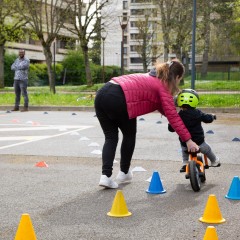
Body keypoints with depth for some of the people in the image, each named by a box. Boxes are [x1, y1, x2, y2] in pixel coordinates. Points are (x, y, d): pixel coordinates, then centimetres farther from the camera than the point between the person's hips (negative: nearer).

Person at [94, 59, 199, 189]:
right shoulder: (163, 87, 7)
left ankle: (106, 175, 0)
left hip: (101, 94, 7)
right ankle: (124, 173, 26)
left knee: (111, 137, 14)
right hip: (117, 100, -7)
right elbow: (172, 115, -2)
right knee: (129, 135, 16)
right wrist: (188, 140, -3)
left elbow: (163, 108, 38)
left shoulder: (151, 78, 32)